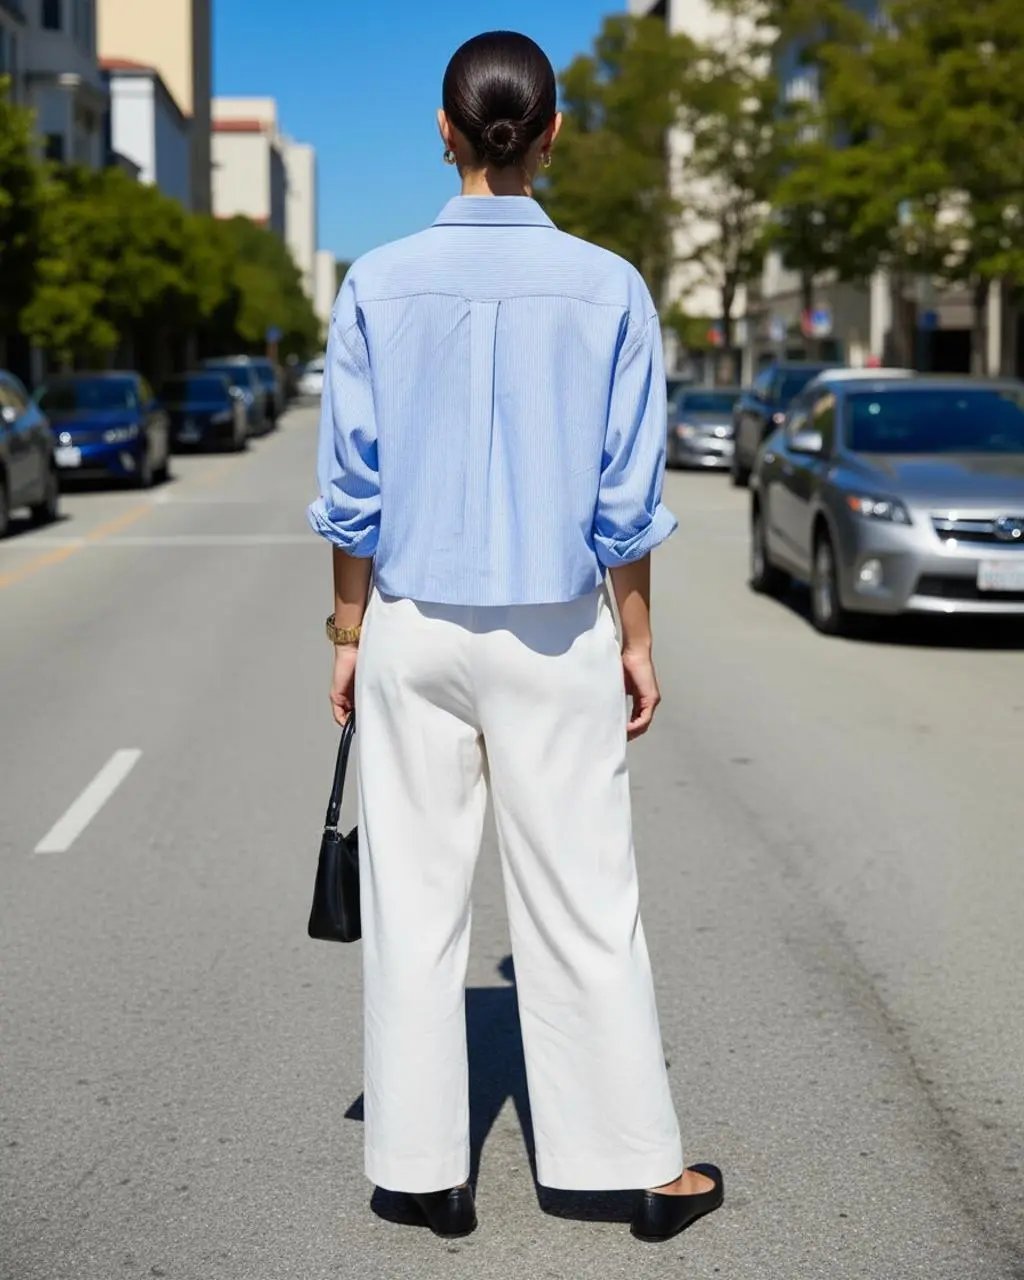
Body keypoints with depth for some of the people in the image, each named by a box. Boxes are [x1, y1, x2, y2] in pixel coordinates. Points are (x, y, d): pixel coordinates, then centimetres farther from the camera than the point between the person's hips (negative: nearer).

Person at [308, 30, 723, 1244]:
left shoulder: (379, 285, -4)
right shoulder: (607, 289, -6)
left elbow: (352, 487, -2)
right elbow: (626, 495, -4)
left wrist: (349, 634, 7)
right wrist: (637, 641, 6)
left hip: (414, 630, 1)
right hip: (555, 637, -1)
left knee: (414, 904, 10)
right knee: (583, 905, 7)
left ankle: (428, 1168, 19)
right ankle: (644, 1167, 18)